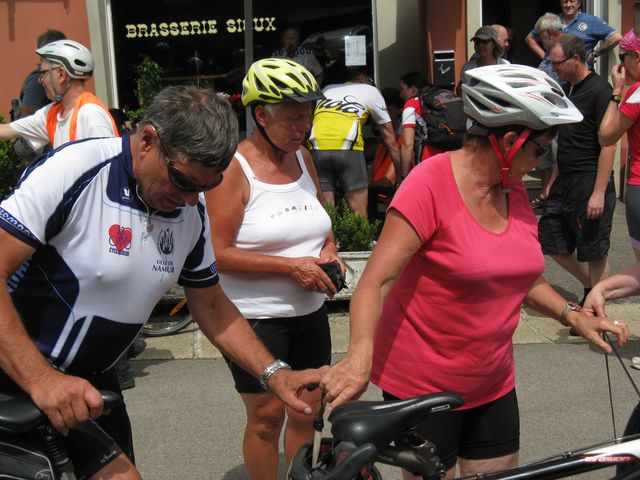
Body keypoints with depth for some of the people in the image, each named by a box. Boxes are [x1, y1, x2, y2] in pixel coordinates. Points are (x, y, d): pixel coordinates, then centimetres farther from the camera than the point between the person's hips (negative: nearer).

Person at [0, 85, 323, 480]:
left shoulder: (192, 213, -2)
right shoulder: (75, 170, -22)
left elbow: (211, 305, 8)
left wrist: (275, 373, -3)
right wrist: (42, 380, -33)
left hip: (90, 380, 7)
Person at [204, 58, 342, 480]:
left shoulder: (303, 157, 5)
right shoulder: (234, 168, -14)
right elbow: (218, 253, -17)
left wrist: (329, 248, -2)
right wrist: (290, 265, -21)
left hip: (310, 311, 6)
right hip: (255, 317, -6)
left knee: (306, 410, 13)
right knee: (267, 416, 4)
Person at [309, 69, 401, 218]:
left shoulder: (326, 89, 34)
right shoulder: (371, 90, 25)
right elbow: (389, 137, 25)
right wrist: (403, 172, 31)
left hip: (317, 146, 3)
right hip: (347, 146, -3)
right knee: (358, 213, 4)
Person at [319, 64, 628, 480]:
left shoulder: (514, 190, 3)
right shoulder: (433, 182, -18)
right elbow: (377, 279, -24)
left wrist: (571, 314, 0)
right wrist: (360, 353, -39)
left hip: (492, 383, 7)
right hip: (422, 385, -6)